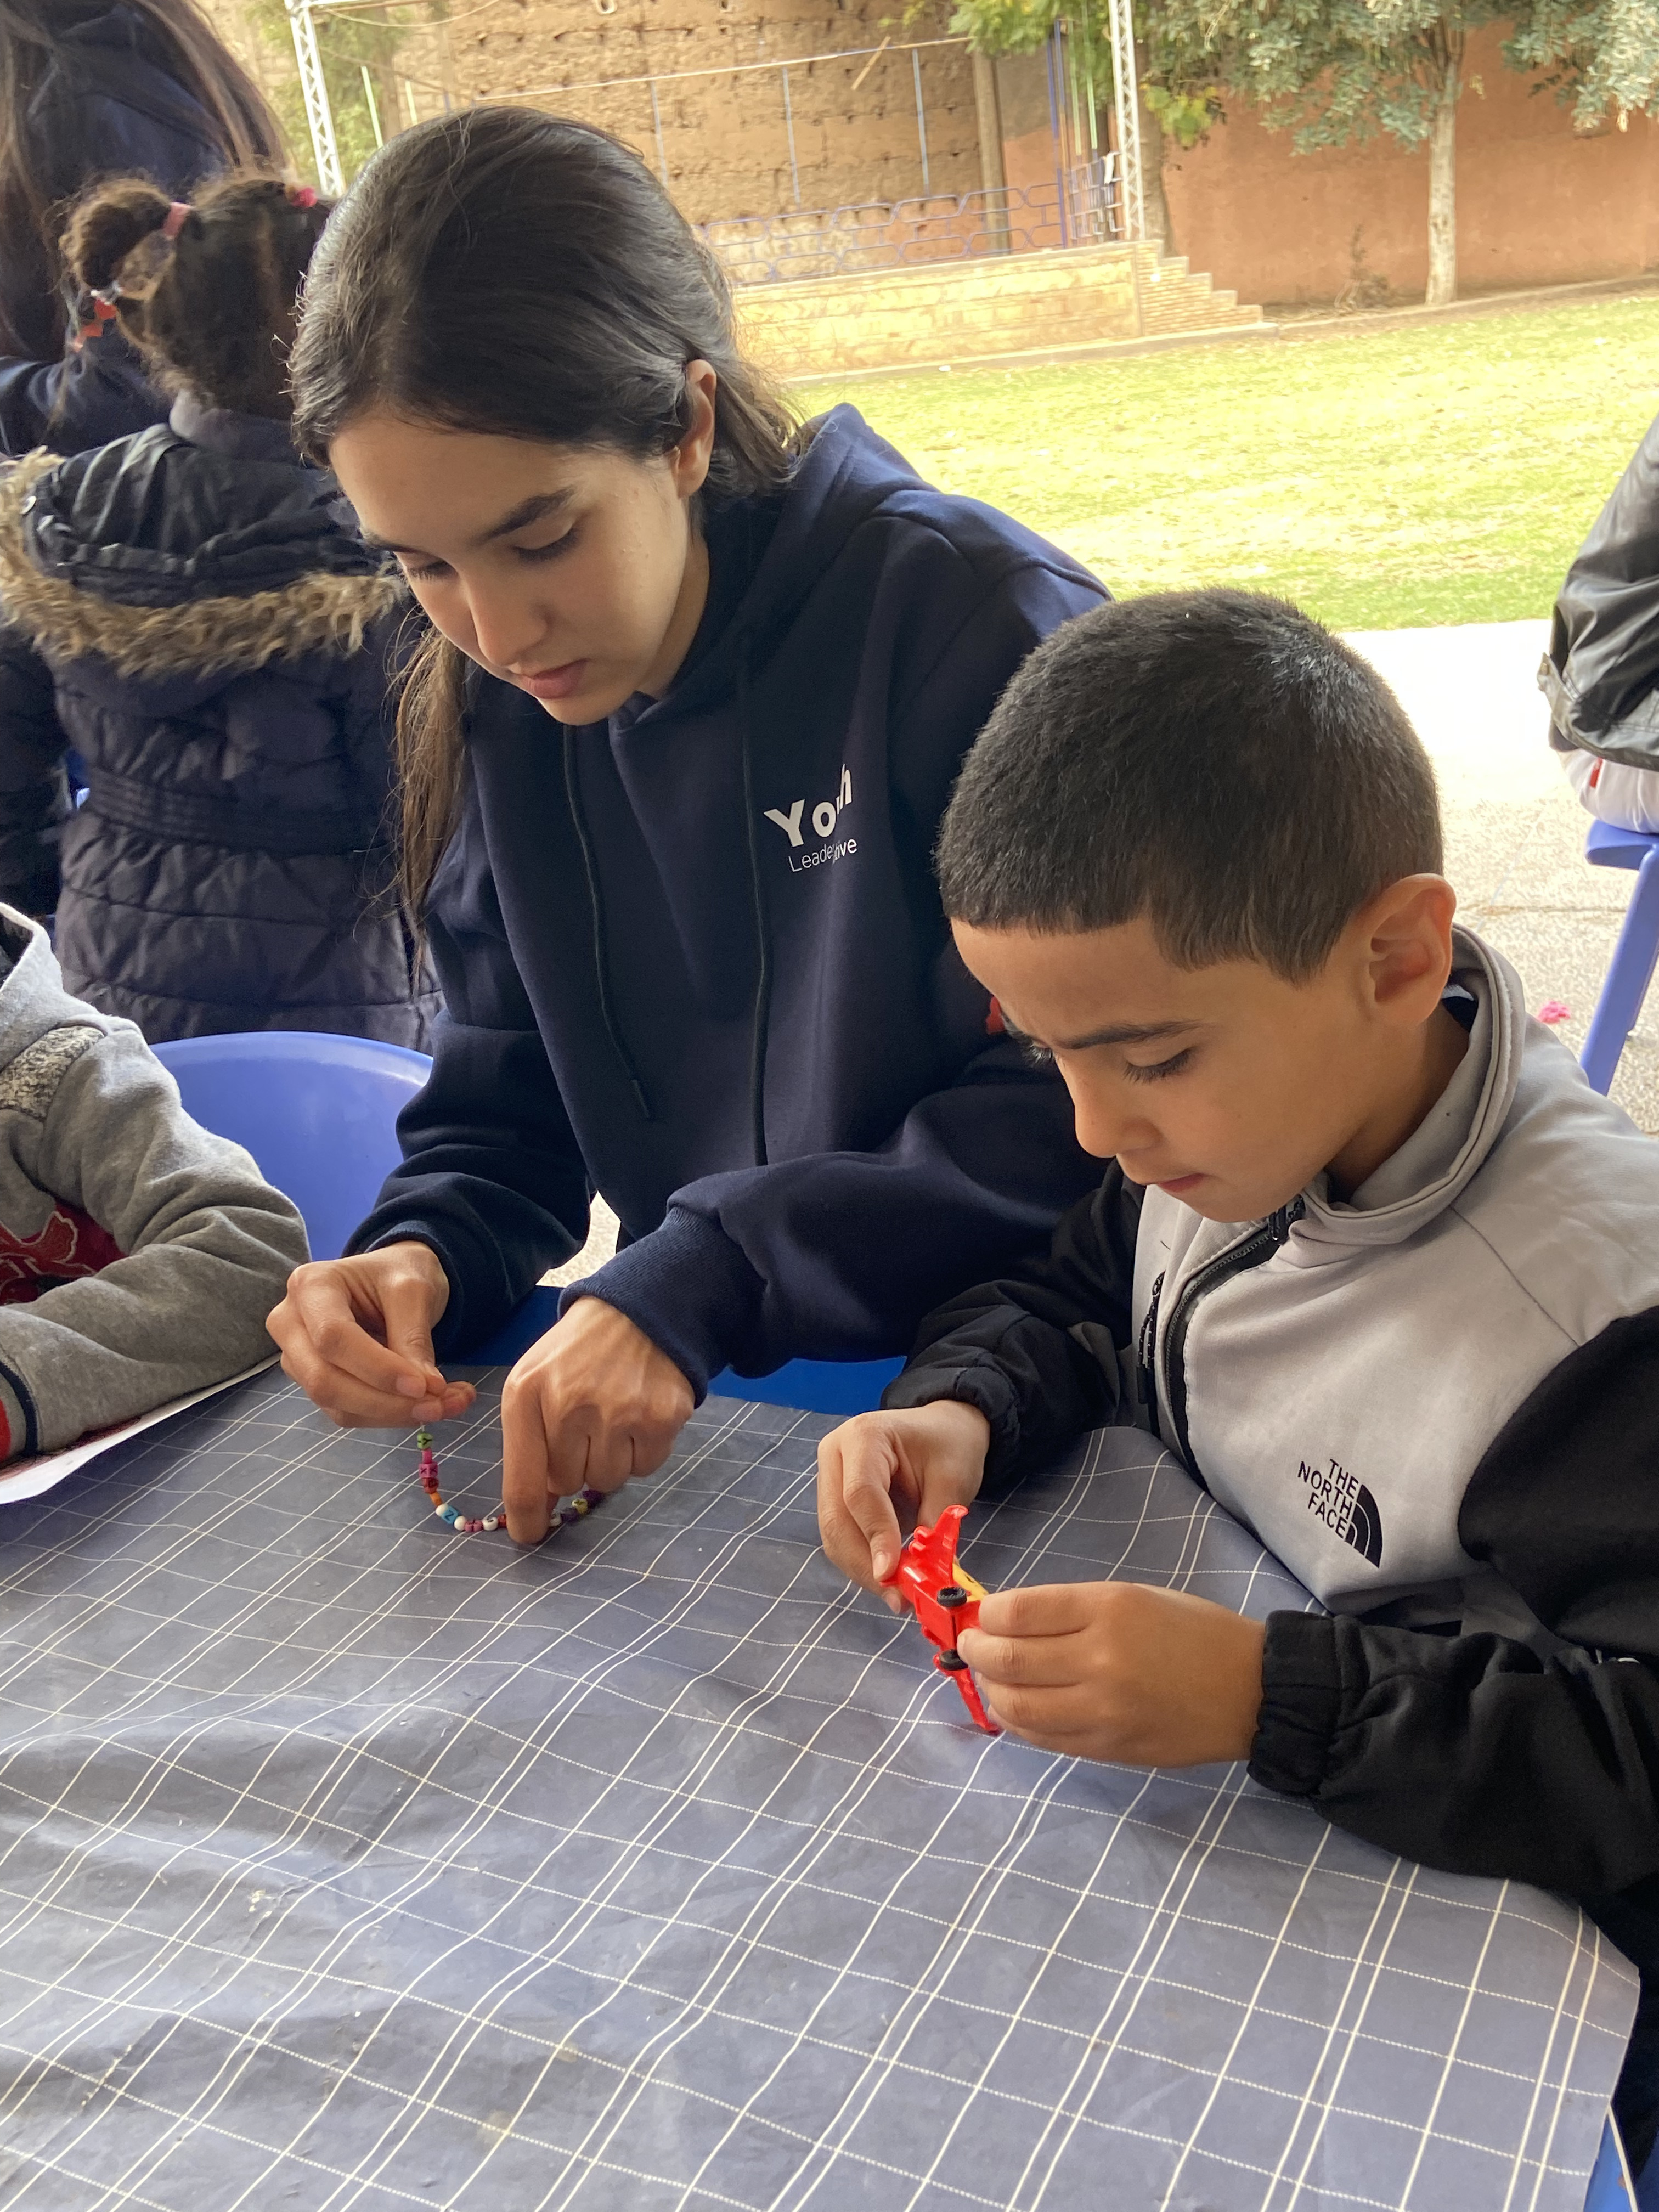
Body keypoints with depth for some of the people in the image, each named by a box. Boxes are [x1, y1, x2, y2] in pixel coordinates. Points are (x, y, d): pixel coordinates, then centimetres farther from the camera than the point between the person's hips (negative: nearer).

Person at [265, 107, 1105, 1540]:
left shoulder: (972, 621, -17)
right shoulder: (500, 713, 2)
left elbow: (1082, 1116, -19)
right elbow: (502, 1113, 8)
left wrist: (703, 1283, -27)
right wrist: (418, 1257, -14)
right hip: (720, 1427, 6)